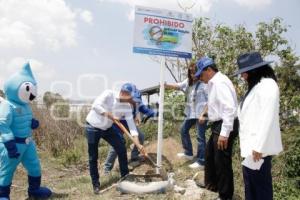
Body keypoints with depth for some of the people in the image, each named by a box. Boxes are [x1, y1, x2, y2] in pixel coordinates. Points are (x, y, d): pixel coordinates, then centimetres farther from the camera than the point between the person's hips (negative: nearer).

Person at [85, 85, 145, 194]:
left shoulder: (127, 106, -11)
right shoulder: (109, 94, -23)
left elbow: (131, 125, -13)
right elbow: (96, 106, -31)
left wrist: (138, 144, -21)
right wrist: (111, 116, -30)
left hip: (107, 128, 5)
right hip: (93, 127, -4)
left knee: (122, 149, -1)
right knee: (93, 157, 1)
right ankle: (96, 184, 16)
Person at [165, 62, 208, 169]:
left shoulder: (203, 84, -16)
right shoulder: (188, 81, 9)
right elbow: (178, 86, 0)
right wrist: (166, 85, -17)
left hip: (200, 114, -9)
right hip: (190, 112, 9)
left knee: (200, 137, -4)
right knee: (184, 130, 20)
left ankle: (201, 162, 4)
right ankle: (188, 153, 37)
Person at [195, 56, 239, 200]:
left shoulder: (220, 82, -19)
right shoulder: (213, 83, 13)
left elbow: (229, 108, -27)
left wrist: (224, 133, -29)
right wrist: (206, 112, 10)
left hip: (225, 127, -11)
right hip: (218, 125, 11)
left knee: (222, 161, 1)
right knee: (210, 155, 24)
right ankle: (211, 184, 44)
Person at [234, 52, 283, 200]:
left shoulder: (267, 84, -13)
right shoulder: (256, 86, 17)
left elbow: (267, 118, -20)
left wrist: (259, 147, -22)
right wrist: (251, 145, 14)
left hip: (259, 147, -9)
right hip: (250, 145, 9)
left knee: (260, 184, 3)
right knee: (250, 183, 18)